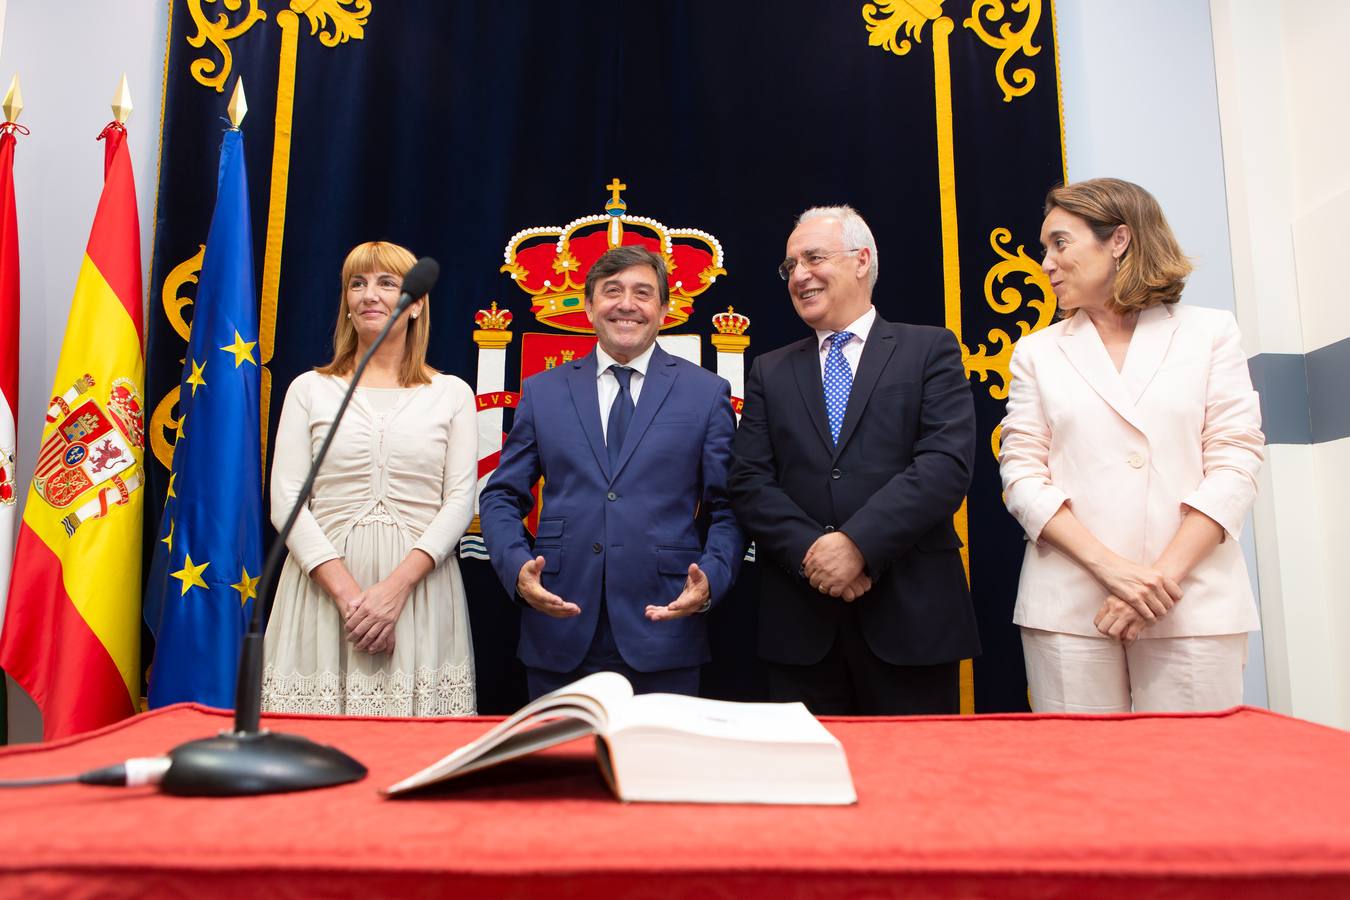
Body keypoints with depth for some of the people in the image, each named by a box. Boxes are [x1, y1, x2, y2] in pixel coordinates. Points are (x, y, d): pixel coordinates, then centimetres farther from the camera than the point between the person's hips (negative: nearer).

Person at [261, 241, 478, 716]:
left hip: (420, 583, 0)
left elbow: (459, 501, 0)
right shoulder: (310, 389, 8)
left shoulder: (451, 393, 7)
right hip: (324, 583, 1)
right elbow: (286, 499, 1)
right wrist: (347, 593, -11)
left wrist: (397, 586, -13)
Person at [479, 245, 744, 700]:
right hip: (559, 632, 2)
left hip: (664, 632, -1)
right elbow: (501, 497, 10)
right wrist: (517, 567, -9)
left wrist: (710, 579, -14)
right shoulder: (542, 391, 9)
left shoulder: (706, 393, 5)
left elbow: (727, 508, 3)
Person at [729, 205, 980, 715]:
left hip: (910, 616, -2)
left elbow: (947, 464, -9)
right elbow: (750, 481, 3)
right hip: (799, 621, 2)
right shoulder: (770, 372, 13)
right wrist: (811, 552, -12)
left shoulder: (930, 350, 5)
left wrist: (856, 543, -17)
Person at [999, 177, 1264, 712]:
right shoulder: (1036, 352, 11)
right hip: (1069, 608, 1)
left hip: (1194, 605, 0)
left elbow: (1234, 463, 1)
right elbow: (1022, 475, 2)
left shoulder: (1210, 333, 9)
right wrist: (1112, 567, -12)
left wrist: (1165, 575, -12)